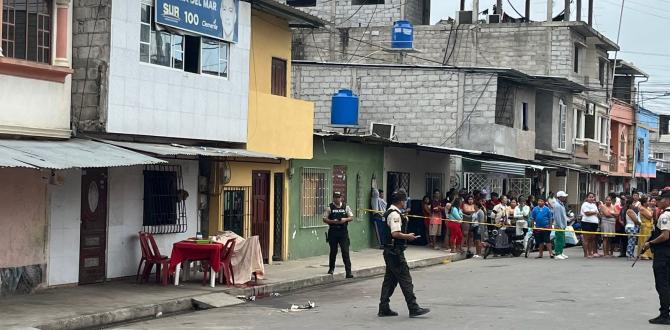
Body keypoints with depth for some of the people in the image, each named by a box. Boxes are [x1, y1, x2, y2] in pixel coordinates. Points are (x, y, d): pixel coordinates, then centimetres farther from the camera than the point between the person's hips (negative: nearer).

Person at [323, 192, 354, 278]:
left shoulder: (346, 207, 7)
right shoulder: (330, 208, 2)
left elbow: (351, 217, 10)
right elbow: (324, 219, 1)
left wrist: (345, 219, -10)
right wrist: (332, 221, -15)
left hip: (343, 232, 0)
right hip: (333, 232, 0)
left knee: (345, 251, -6)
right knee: (333, 251, 9)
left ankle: (348, 271, -7)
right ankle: (331, 268, 28)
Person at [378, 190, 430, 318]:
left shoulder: (389, 213, 15)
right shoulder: (395, 215, -17)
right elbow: (395, 233, -26)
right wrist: (408, 236, -13)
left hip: (389, 251, 10)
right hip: (395, 252, -10)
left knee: (390, 279, 14)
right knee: (405, 279, -7)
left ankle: (384, 309, 16)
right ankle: (413, 308, -5)